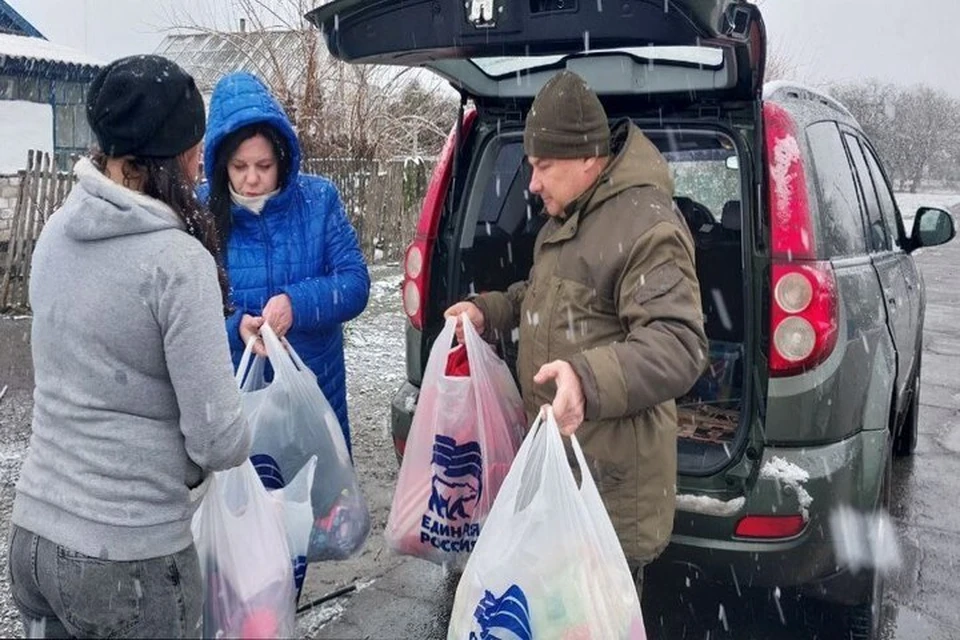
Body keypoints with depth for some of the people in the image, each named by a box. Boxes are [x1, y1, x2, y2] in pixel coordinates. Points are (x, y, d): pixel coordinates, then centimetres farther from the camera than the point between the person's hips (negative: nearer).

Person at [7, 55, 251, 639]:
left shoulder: (56, 233, 1)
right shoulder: (178, 258, -20)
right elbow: (219, 442, -19)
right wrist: (240, 432, 2)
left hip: (33, 535, 6)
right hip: (128, 561, -6)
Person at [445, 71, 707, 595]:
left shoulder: (648, 226, -20)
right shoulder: (565, 218, 14)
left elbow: (678, 347, -28)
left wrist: (591, 379, -43)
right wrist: (489, 311, 15)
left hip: (613, 474, -10)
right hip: (555, 455, 10)